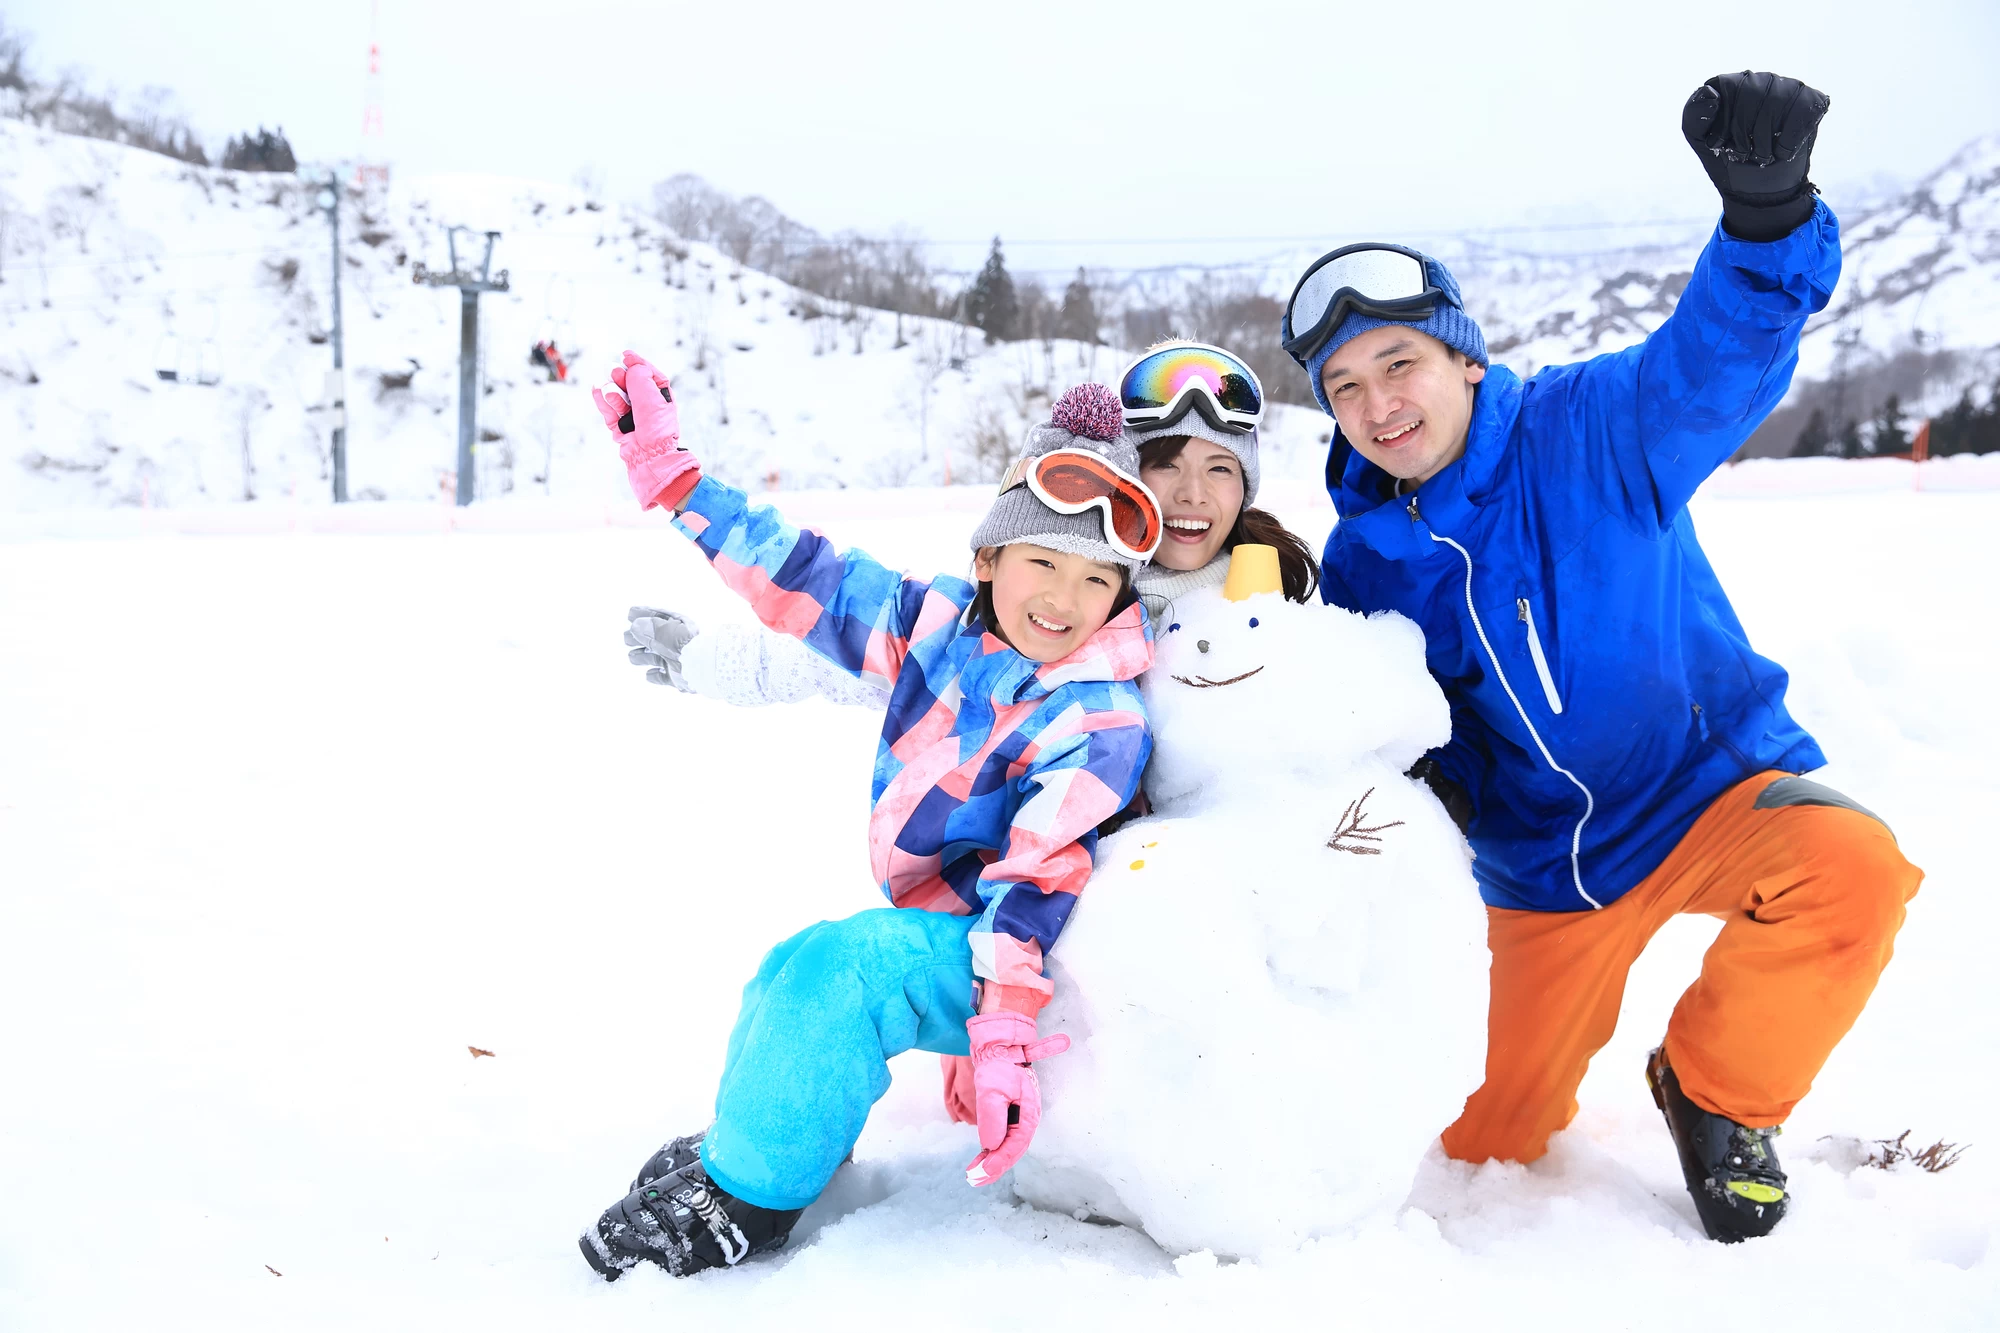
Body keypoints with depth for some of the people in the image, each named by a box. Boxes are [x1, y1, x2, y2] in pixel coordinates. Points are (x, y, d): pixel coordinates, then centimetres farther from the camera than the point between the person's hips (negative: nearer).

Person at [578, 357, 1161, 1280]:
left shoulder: (1099, 721, -20)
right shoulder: (937, 622, -2)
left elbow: (1042, 874, -28)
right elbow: (804, 579, 2)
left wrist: (1003, 1037, -36)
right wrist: (669, 476, 1)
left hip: (1017, 953, -8)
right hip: (933, 928, 8)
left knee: (838, 965, -27)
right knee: (788, 972, 16)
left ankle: (747, 1199, -15)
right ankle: (742, 1143, 36)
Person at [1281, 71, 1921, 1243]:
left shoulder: (1591, 431, -16)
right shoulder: (1361, 568, -4)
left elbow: (1720, 363, -36)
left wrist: (1767, 213, -56)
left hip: (1714, 787, -3)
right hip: (1542, 870, 4)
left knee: (1848, 870, -37)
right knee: (1481, 1140, 6)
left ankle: (1721, 1090, -6)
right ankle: (1576, 1016, 42)